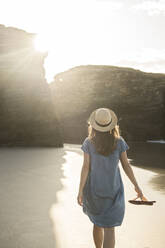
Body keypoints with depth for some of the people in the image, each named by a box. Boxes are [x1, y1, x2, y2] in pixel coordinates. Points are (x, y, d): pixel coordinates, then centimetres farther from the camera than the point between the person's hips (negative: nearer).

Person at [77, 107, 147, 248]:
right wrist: (137, 186, 6)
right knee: (109, 228, 0)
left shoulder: (89, 142, -10)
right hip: (113, 190, -1)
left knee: (97, 223, 22)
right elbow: (126, 165, -4)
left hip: (94, 189, 1)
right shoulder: (119, 142, -8)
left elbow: (86, 167, -13)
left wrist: (80, 191, -11)